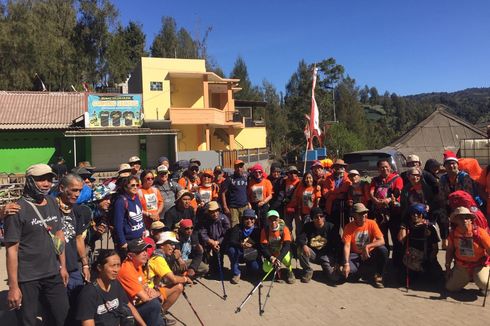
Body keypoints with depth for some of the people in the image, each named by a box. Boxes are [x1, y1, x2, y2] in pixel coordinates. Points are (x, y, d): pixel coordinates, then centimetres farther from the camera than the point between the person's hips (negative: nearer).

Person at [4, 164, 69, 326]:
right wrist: (13, 286, -17)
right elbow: (12, 249, -16)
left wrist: (63, 266, 12)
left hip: (53, 274, 6)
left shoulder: (52, 203, 5)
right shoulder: (18, 209, -15)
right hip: (27, 278, -6)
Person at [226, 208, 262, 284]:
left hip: (253, 255, 0)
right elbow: (231, 241, -20)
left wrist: (252, 245, -30)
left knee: (255, 268, -26)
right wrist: (241, 245, -41)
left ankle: (249, 264, 15)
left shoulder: (257, 230, -3)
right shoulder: (237, 228, -6)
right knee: (231, 249, -30)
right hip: (239, 253, 0)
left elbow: (260, 244, -9)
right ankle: (236, 273, -14)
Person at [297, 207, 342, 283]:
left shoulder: (331, 227, -7)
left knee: (334, 278, -21)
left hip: (326, 255, -1)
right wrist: (304, 245, -38)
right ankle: (308, 271, -5)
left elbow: (338, 245, -7)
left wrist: (337, 262, -14)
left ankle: (326, 269, 17)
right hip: (312, 254, 1)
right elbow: (299, 238, -14)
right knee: (301, 249, -30)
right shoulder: (308, 226, -3)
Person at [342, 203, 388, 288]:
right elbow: (347, 246, -20)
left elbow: (382, 241, -17)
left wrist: (367, 246, -33)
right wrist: (346, 264, -33)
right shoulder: (349, 227, -12)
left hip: (370, 254, 1)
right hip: (356, 256, -1)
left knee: (383, 250, -30)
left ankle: (378, 276, -9)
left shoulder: (372, 223, -9)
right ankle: (362, 270, 8)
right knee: (349, 270, -30)